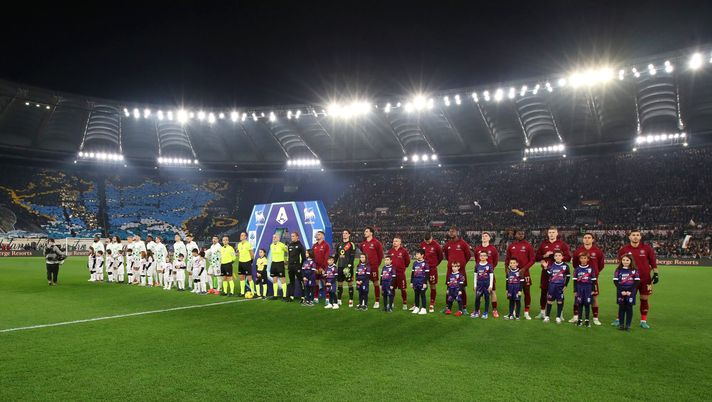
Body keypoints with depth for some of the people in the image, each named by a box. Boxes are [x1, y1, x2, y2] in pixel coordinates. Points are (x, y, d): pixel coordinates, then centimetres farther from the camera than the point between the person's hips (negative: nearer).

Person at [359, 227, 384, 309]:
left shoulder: (376, 243, -6)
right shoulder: (363, 243, 9)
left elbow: (380, 254, -1)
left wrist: (377, 263, 2)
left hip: (373, 266, -5)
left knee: (375, 283, 0)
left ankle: (377, 301, 6)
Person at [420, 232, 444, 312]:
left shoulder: (436, 245, -9)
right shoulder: (422, 244, 1)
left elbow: (441, 256, 3)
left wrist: (435, 264, 10)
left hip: (432, 268, -3)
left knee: (433, 286, 4)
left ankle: (432, 305, 13)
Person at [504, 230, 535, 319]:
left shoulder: (528, 245, -1)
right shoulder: (511, 246, 6)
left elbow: (532, 259, -3)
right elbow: (507, 259, 13)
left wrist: (524, 269, -12)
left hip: (525, 272, -2)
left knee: (527, 292, 1)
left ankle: (526, 312, 11)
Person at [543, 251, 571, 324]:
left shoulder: (565, 266, -1)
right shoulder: (551, 266, 3)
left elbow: (568, 276, 3)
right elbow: (548, 275, 0)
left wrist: (565, 285, 0)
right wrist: (545, 267, -10)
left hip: (560, 286, -1)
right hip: (552, 286, 1)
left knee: (560, 301, 4)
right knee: (549, 301, 3)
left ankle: (558, 317, 13)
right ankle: (547, 316, 11)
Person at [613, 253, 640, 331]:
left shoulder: (634, 270, 2)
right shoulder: (618, 270, 4)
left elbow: (637, 282, -3)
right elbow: (615, 281, 0)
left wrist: (630, 291, -12)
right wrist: (621, 291, -11)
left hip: (631, 292, -1)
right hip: (621, 292, 1)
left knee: (629, 308, 2)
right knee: (621, 307, 5)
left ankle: (628, 325, 8)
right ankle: (621, 324, 12)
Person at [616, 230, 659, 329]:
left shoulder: (647, 248, -2)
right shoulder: (624, 249, -1)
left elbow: (653, 261, 5)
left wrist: (656, 273, 1)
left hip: (645, 279, 0)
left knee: (644, 299, 5)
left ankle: (643, 321, 16)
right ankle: (619, 319, 10)